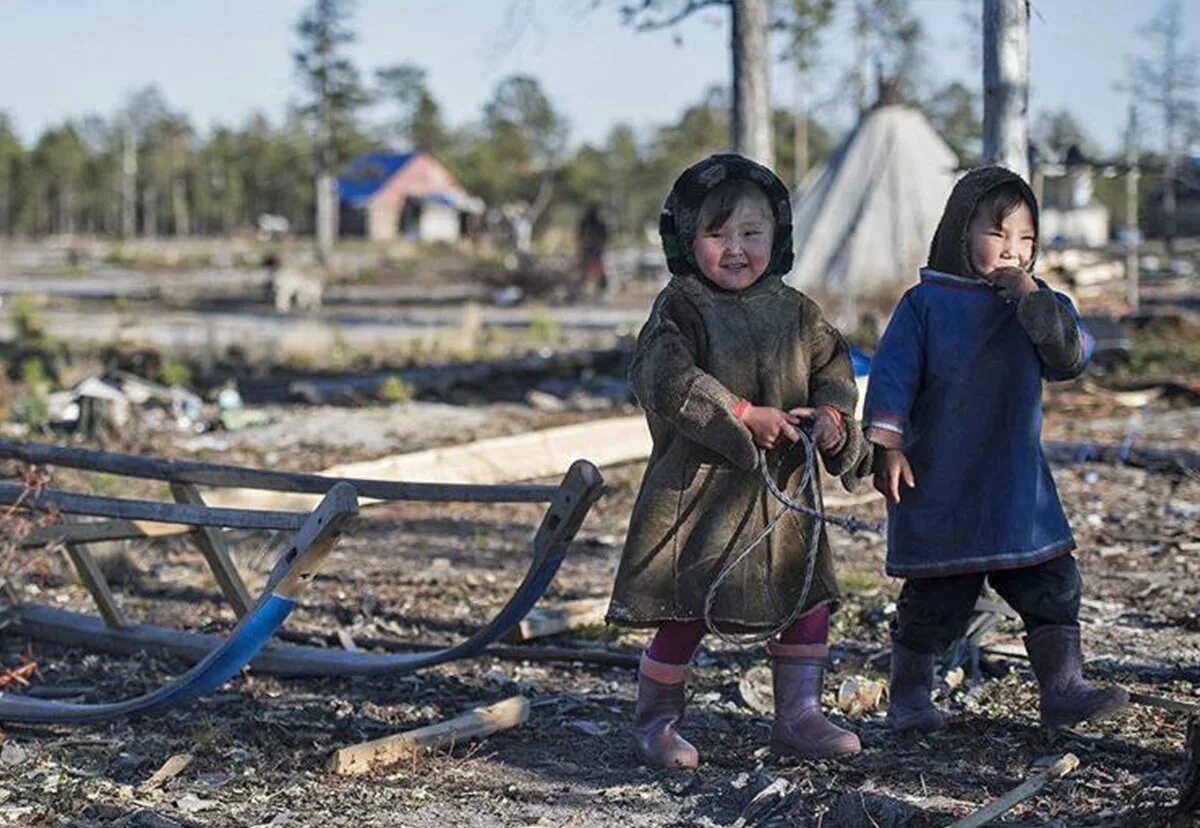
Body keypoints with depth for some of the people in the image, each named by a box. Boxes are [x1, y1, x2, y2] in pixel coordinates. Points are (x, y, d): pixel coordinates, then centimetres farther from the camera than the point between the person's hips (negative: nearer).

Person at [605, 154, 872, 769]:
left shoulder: (793, 310, 9)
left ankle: (797, 717, 24)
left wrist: (833, 414, -7)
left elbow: (832, 367, 14)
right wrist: (747, 417, -20)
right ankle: (655, 724, 16)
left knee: (810, 603, 9)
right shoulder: (679, 308, -8)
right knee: (684, 614, -1)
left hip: (782, 488, 6)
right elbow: (669, 384, -19)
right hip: (699, 488, -6)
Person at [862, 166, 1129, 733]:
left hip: (1018, 484, 4)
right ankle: (908, 696, 16)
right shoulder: (926, 303, -3)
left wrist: (1035, 299, -14)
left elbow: (1072, 357, -6)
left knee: (1053, 585, 4)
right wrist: (887, 445, -13)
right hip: (940, 483, -4)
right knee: (939, 595, 1)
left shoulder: (1038, 305, 9)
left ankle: (1062, 687, 14)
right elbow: (893, 374, -5)